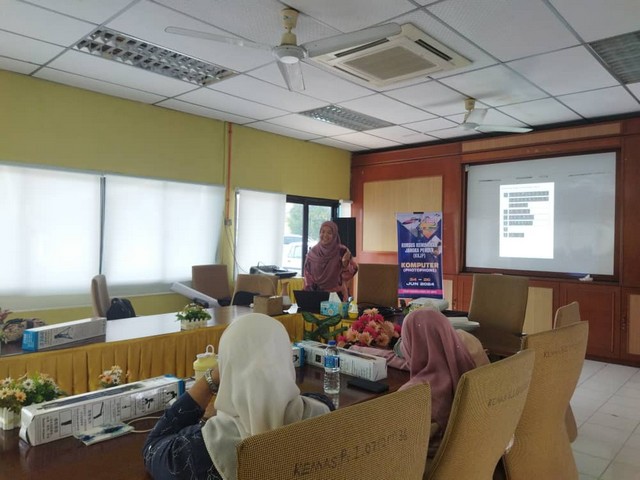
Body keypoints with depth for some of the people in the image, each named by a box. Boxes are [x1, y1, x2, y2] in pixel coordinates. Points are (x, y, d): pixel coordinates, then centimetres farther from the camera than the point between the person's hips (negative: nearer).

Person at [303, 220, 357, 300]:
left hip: (337, 295, -2)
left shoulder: (342, 251, -8)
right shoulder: (312, 253, 0)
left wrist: (345, 263, -28)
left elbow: (352, 272, -10)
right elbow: (308, 276, 5)